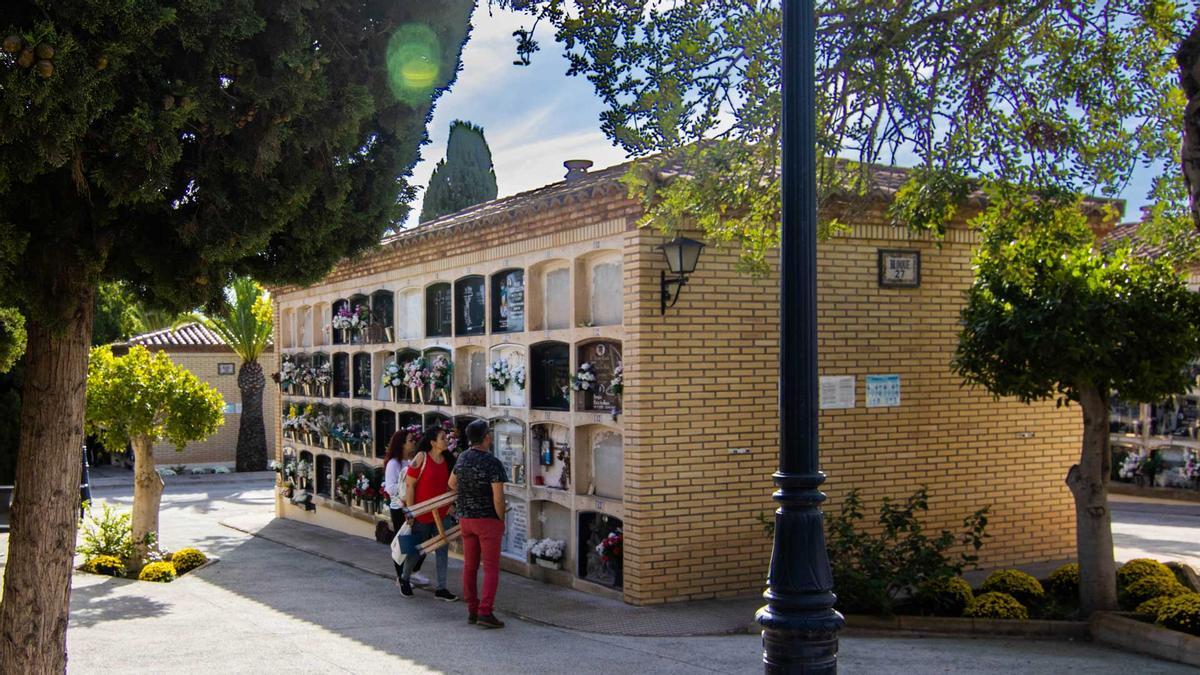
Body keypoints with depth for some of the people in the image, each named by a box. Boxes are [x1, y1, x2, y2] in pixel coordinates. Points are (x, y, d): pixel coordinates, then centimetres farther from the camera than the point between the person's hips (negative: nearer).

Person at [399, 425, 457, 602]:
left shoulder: (447, 460, 2)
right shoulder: (421, 458, -15)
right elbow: (409, 485, -14)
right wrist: (410, 511, -14)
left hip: (441, 514, 5)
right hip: (422, 514, -5)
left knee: (442, 549, 5)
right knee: (417, 550, 9)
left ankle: (441, 588, 13)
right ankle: (404, 578, 34)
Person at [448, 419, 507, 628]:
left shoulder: (462, 458, 4)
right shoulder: (493, 463, -17)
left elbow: (452, 483, 21)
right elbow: (498, 497, -19)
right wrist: (501, 520, -6)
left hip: (465, 518, 7)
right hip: (488, 519, -6)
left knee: (469, 566, 12)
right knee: (491, 567, -2)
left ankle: (472, 611, 16)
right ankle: (485, 612, -9)